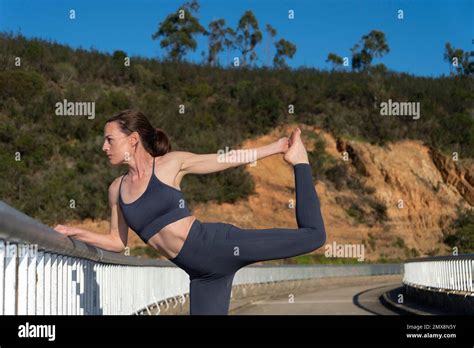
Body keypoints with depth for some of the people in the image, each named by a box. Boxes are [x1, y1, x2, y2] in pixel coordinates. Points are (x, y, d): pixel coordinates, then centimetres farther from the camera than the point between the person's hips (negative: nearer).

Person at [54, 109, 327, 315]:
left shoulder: (170, 163, -1)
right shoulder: (117, 189, 12)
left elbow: (228, 159, 7)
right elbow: (118, 242, 21)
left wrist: (277, 147, 10)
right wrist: (77, 233, 13)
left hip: (219, 244, -4)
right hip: (202, 272, 4)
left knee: (312, 235, -5)